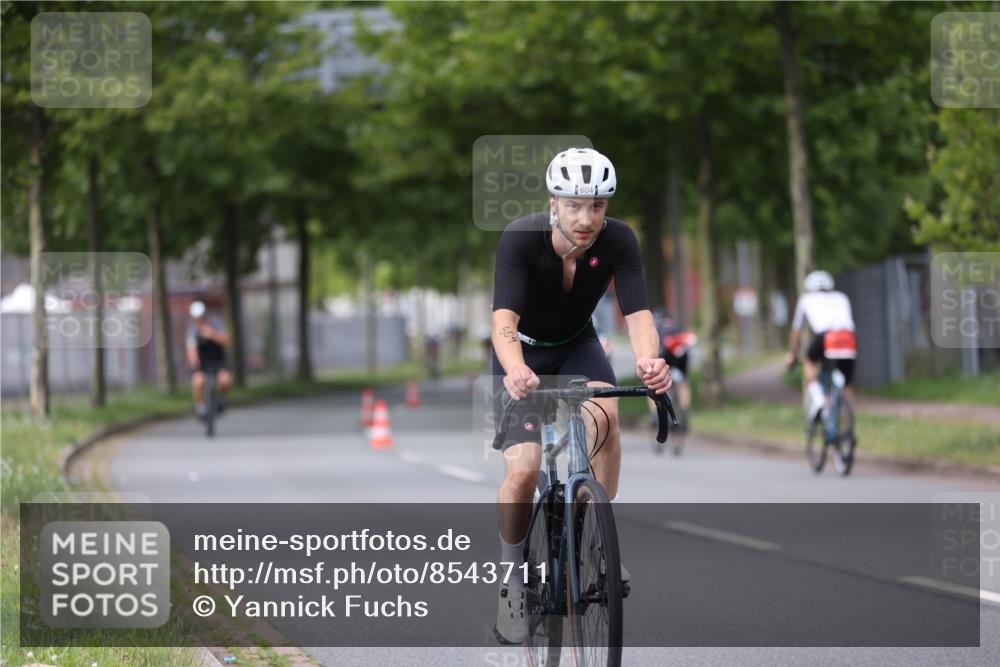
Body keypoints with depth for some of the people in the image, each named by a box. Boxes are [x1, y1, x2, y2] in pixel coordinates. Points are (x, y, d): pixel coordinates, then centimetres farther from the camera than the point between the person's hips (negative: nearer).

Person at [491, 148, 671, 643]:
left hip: (578, 347, 2)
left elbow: (637, 312, -32)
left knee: (605, 419, -30)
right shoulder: (521, 239, -31)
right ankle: (511, 579, 5)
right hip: (523, 353, -2)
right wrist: (514, 368, -64)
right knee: (523, 471, -19)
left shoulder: (618, 240, -24)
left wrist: (649, 360, -55)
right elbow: (504, 317, -43)